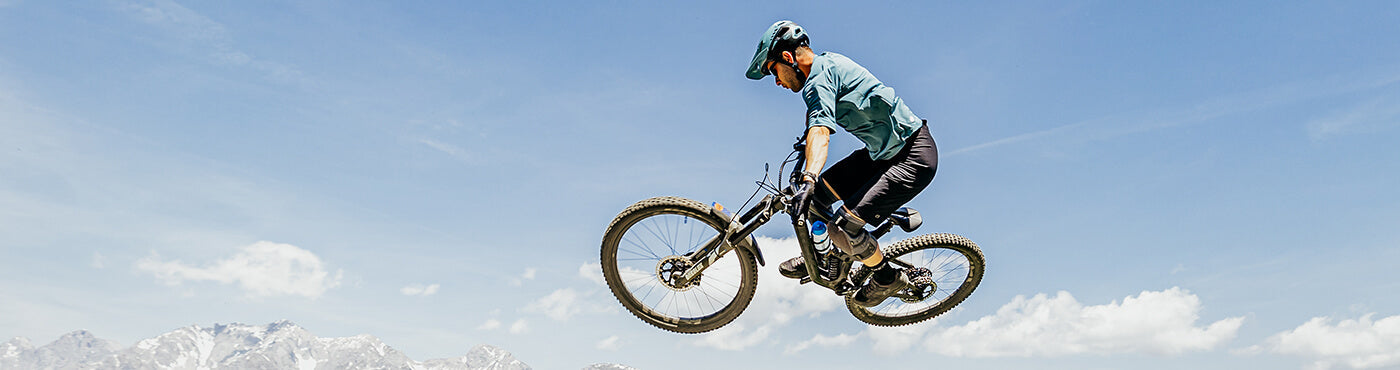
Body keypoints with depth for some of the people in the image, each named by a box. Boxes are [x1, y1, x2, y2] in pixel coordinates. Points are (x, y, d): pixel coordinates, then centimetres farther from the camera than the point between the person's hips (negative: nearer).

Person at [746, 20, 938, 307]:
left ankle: (887, 277, 8)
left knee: (844, 228, -18)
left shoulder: (819, 79, -19)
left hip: (914, 157, -10)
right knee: (818, 192, 8)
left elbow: (821, 132, -37)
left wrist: (809, 178, -50)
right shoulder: (828, 61, 10)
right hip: (885, 151, 10)